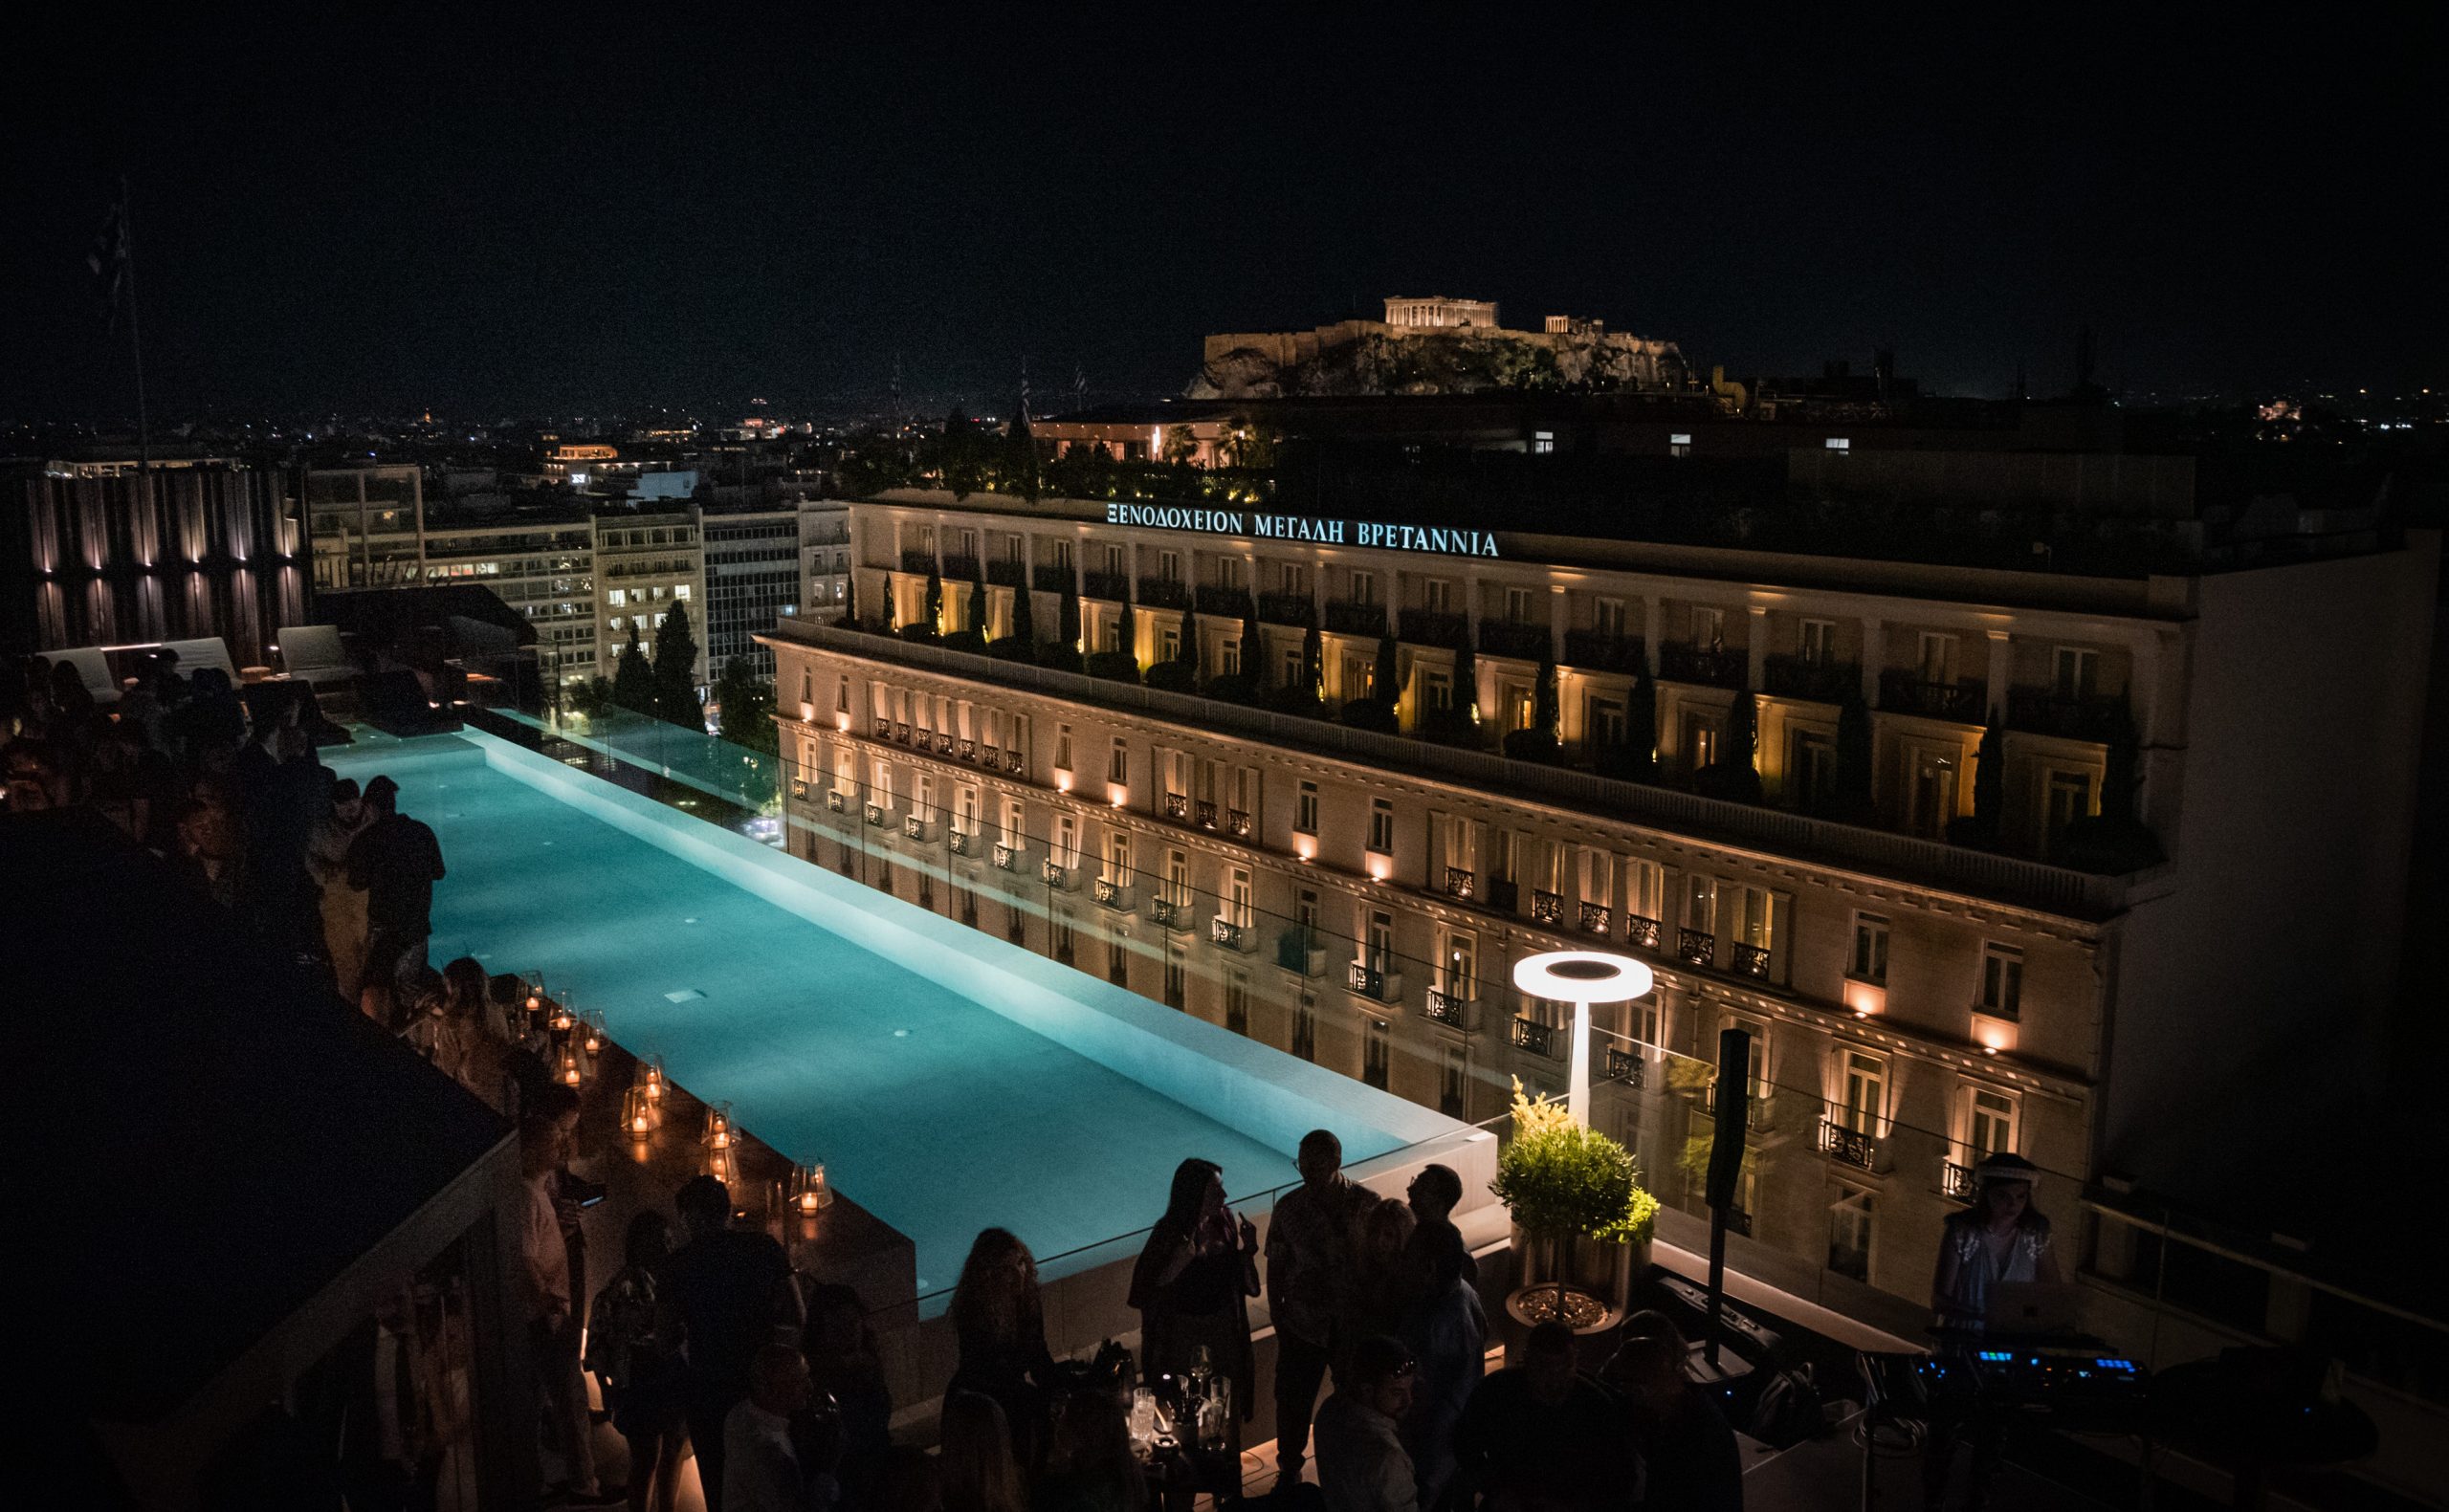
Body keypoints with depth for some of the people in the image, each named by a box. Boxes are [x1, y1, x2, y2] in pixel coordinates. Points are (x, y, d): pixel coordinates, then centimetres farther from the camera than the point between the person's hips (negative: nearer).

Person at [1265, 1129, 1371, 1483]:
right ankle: (1289, 1470, 35)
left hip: (1354, 1324, -1)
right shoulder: (1289, 1207, -10)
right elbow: (1276, 1266, -1)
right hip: (1303, 1323, 1)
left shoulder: (1367, 1204, -14)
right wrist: (1277, 1316, -2)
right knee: (1293, 1400, 12)